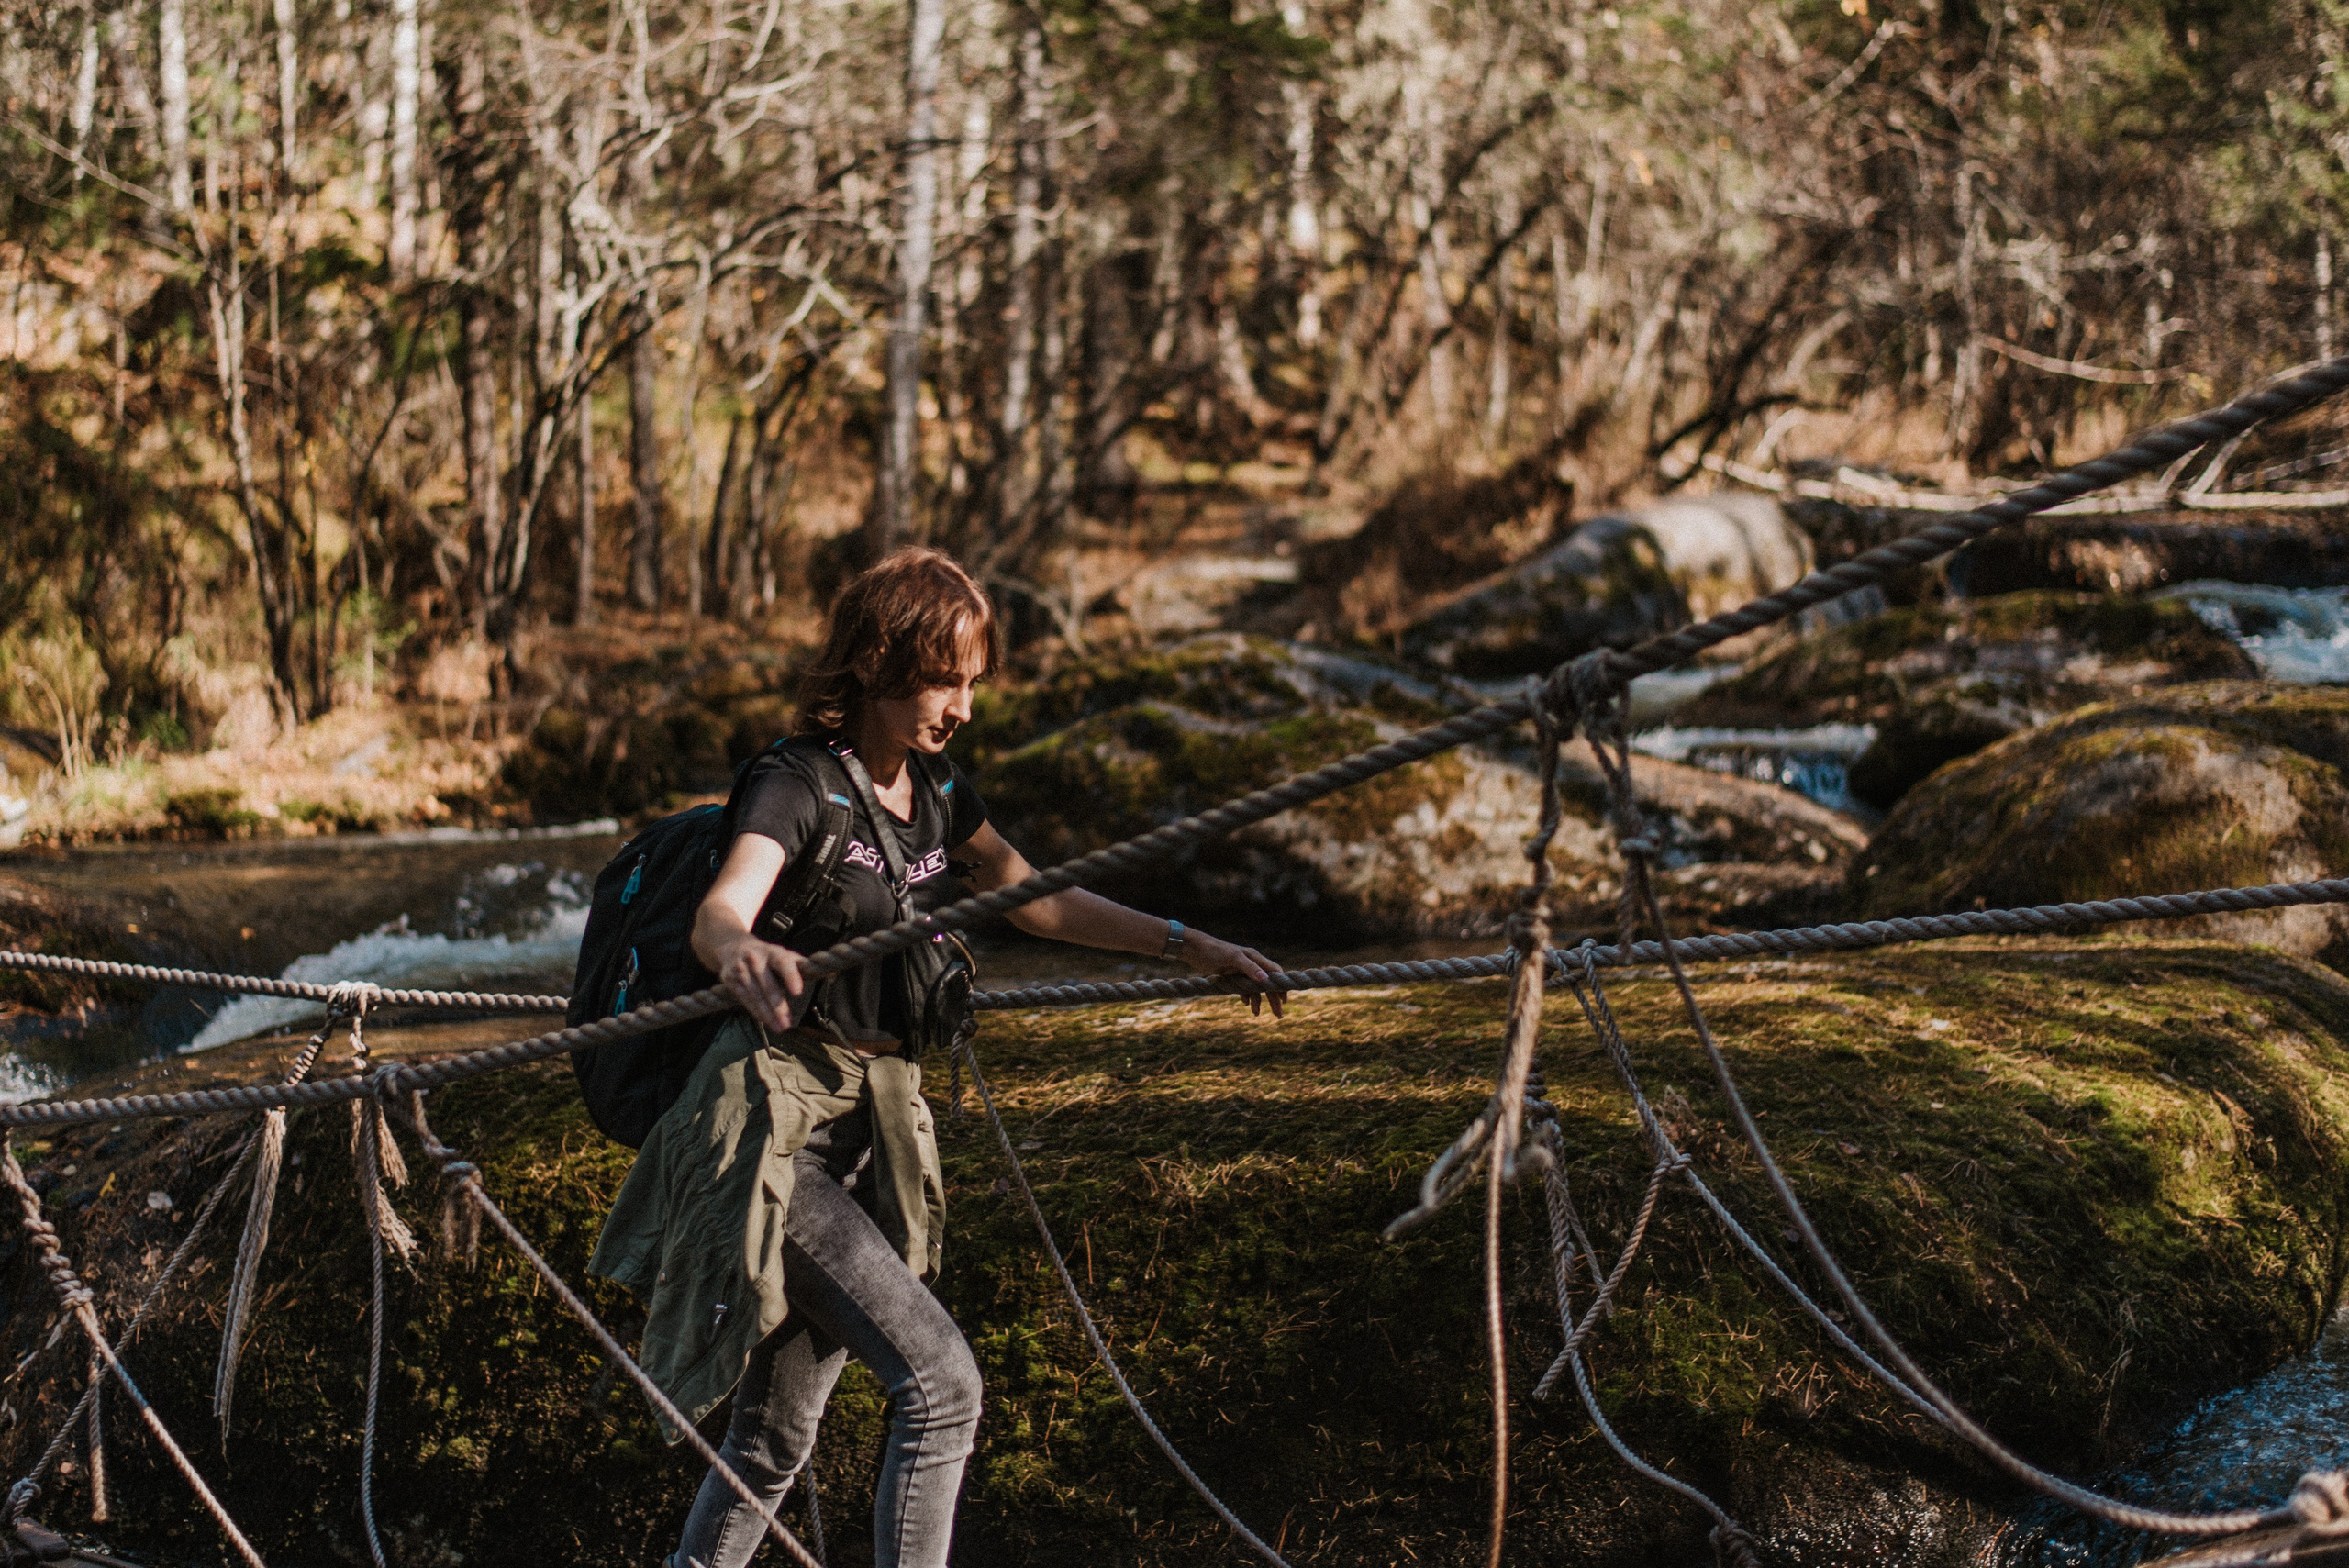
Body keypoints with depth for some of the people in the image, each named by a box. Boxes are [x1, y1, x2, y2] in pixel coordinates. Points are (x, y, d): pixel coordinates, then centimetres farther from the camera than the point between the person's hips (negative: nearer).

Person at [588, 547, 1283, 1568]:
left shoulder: (932, 789, 9)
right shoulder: (798, 785, -15)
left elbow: (1036, 900, 20)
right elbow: (717, 916, -33)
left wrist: (1187, 946, 12)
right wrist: (743, 956, -57)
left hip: (872, 1123, 8)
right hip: (771, 1124, -8)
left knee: (775, 1435, 12)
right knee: (939, 1380, -19)